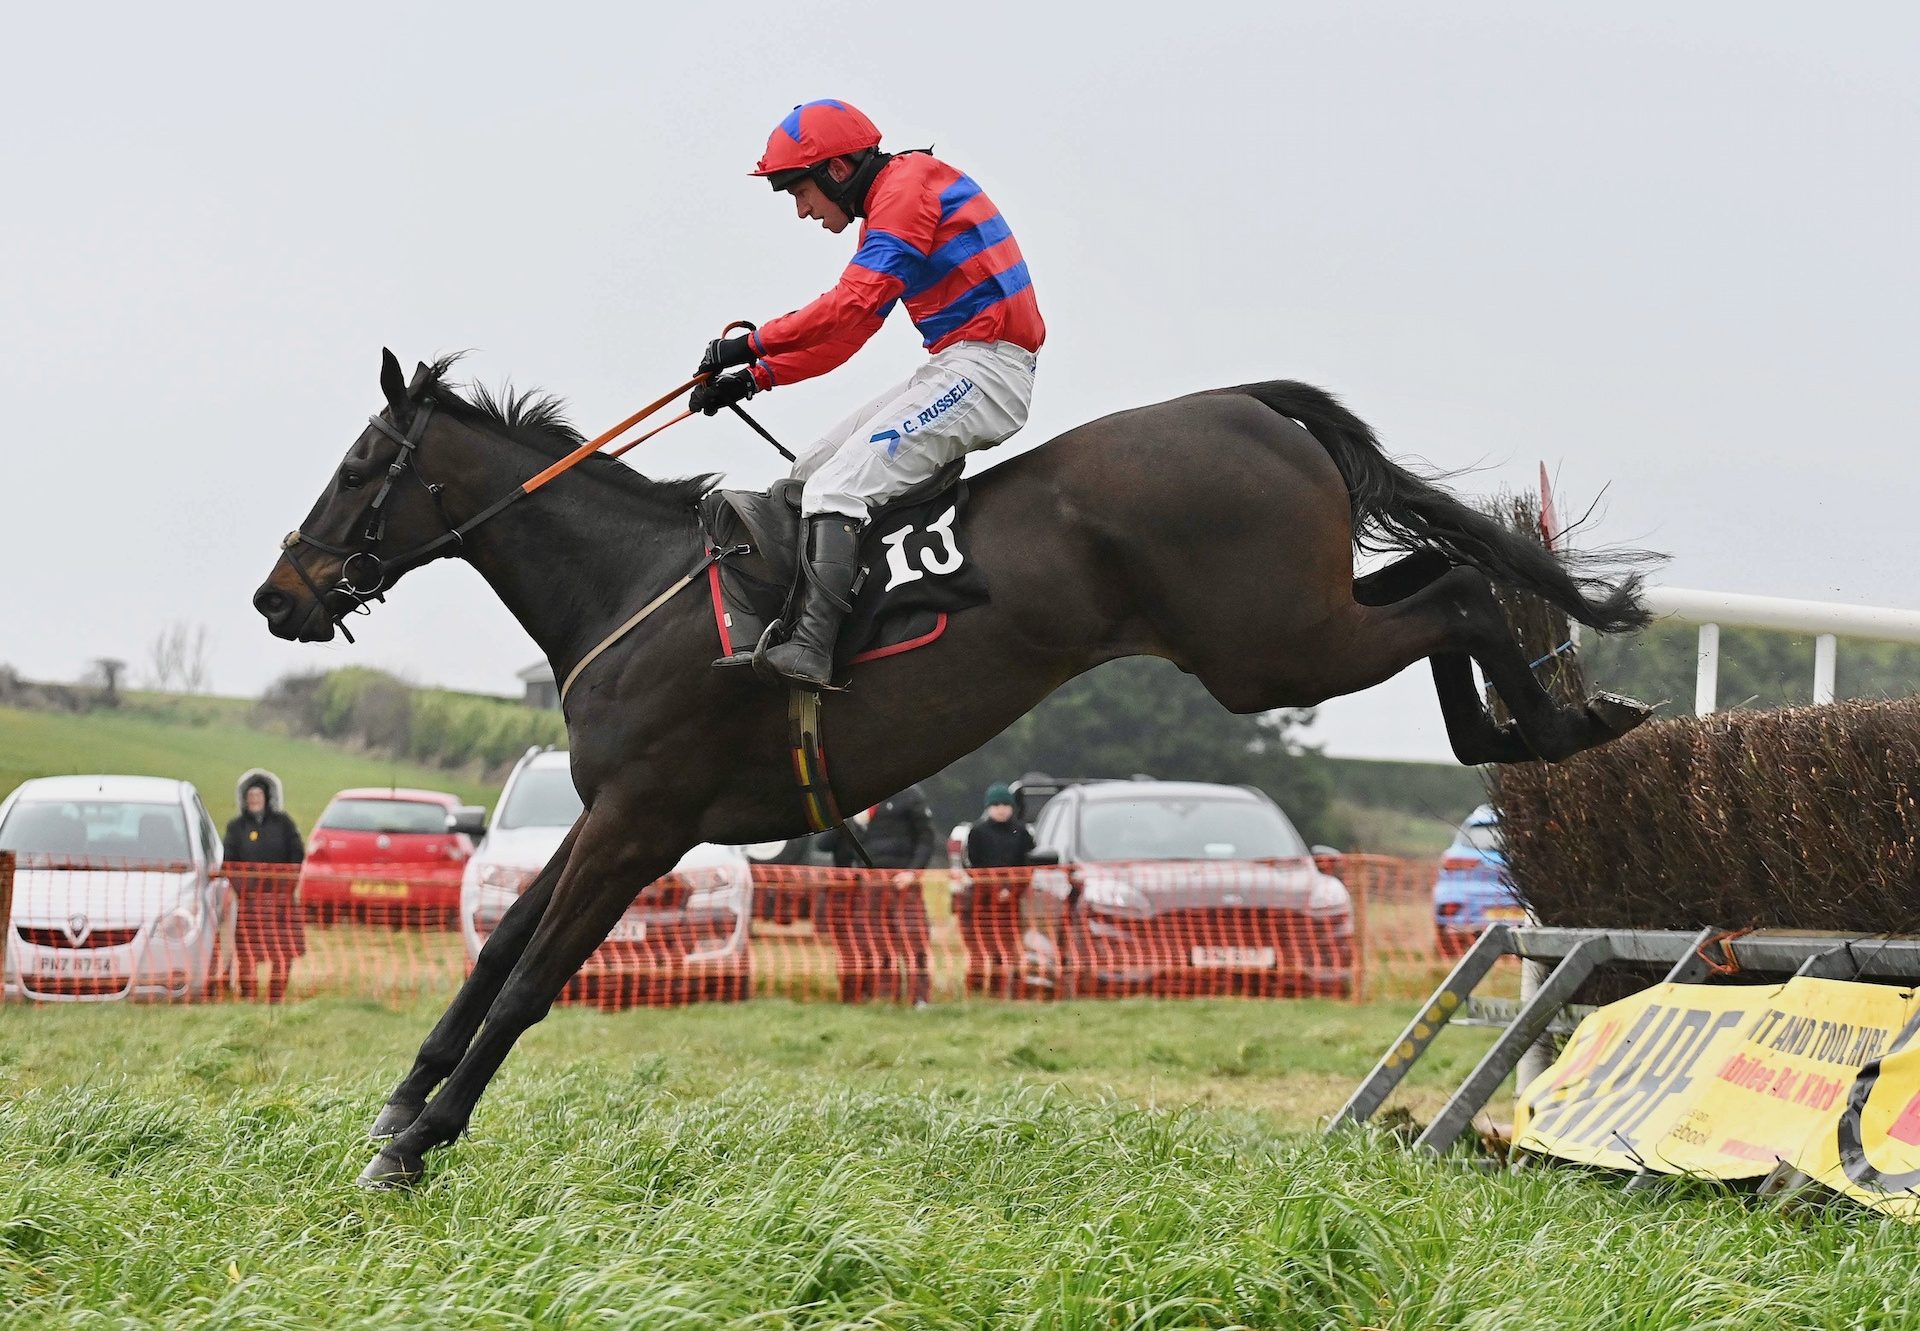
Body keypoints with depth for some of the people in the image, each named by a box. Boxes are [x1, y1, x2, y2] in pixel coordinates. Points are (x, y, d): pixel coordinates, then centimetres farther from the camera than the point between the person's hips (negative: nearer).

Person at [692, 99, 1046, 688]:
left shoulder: (909, 184, -10)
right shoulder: (885, 212, 22)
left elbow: (854, 306, -21)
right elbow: (844, 335, 21)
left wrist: (753, 344, -16)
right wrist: (755, 378, 11)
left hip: (987, 367, -11)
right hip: (952, 368, 11)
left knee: (838, 486, -21)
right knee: (810, 469, 12)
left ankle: (811, 648, -33)